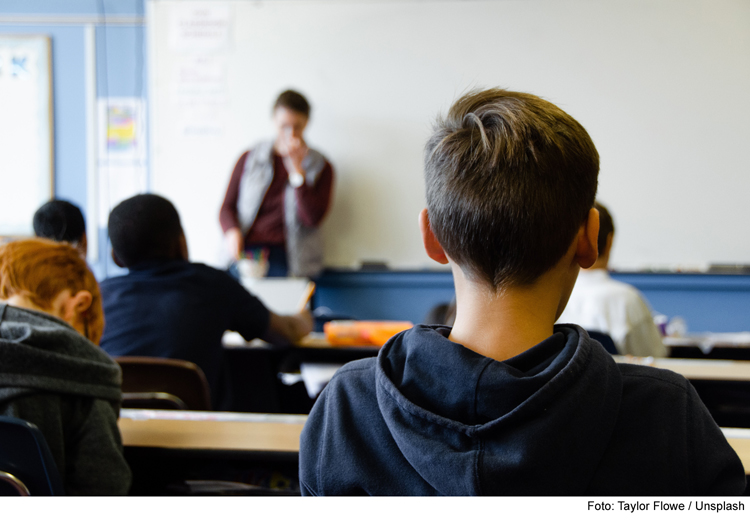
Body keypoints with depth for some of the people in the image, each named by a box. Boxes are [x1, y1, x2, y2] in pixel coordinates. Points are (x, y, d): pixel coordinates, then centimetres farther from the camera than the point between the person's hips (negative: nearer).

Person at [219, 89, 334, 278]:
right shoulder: (249, 159, 15)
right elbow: (227, 207, 15)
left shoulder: (320, 167, 10)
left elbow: (312, 218, -3)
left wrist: (297, 169, -7)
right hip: (246, 252, 1)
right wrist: (232, 231, -7)